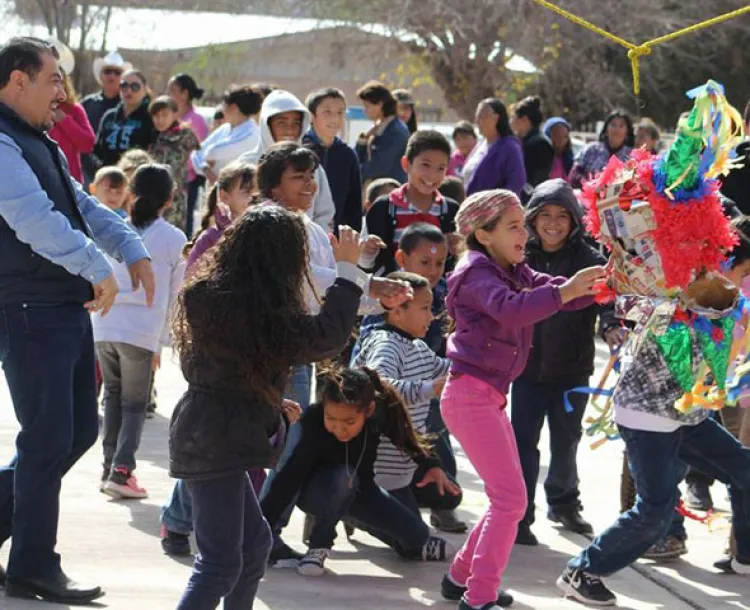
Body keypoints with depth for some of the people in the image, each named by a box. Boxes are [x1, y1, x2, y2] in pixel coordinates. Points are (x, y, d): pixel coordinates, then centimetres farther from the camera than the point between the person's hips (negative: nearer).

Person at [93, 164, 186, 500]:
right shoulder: (175, 240, 1)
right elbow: (175, 295, 6)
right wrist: (162, 343, 14)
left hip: (104, 326, 3)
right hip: (142, 331, -3)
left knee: (113, 397, 17)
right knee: (135, 405, 7)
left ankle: (110, 467, 15)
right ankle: (121, 470, -6)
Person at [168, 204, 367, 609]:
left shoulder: (210, 292, 7)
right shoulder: (264, 310, -19)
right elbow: (327, 337, -14)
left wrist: (272, 404, 25)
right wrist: (347, 269, -5)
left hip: (206, 435, 10)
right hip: (216, 443, -10)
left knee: (255, 541, 20)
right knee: (221, 562, -8)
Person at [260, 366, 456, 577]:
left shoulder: (381, 412, -27)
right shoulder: (314, 424, -37)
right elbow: (289, 479, -37)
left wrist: (430, 465, -5)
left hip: (360, 490, 4)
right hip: (318, 492, -4)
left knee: (417, 535, -9)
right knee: (343, 478, -38)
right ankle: (319, 546, -16)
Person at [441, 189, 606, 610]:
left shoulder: (516, 273, 15)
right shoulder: (476, 273, -12)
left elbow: (558, 293, 5)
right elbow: (509, 308, -32)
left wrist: (600, 284, -13)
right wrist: (565, 292, -43)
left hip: (490, 396, 9)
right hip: (470, 394, -9)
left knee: (508, 498, 15)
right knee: (511, 497, -13)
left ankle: (462, 576, 26)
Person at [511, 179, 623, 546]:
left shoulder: (589, 260, -5)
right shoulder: (521, 258, -2)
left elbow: (606, 298, -16)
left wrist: (611, 326, -34)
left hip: (572, 368, 0)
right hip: (528, 367, 0)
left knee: (566, 441, 17)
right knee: (524, 441, -1)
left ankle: (564, 502, 38)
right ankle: (518, 516, 6)